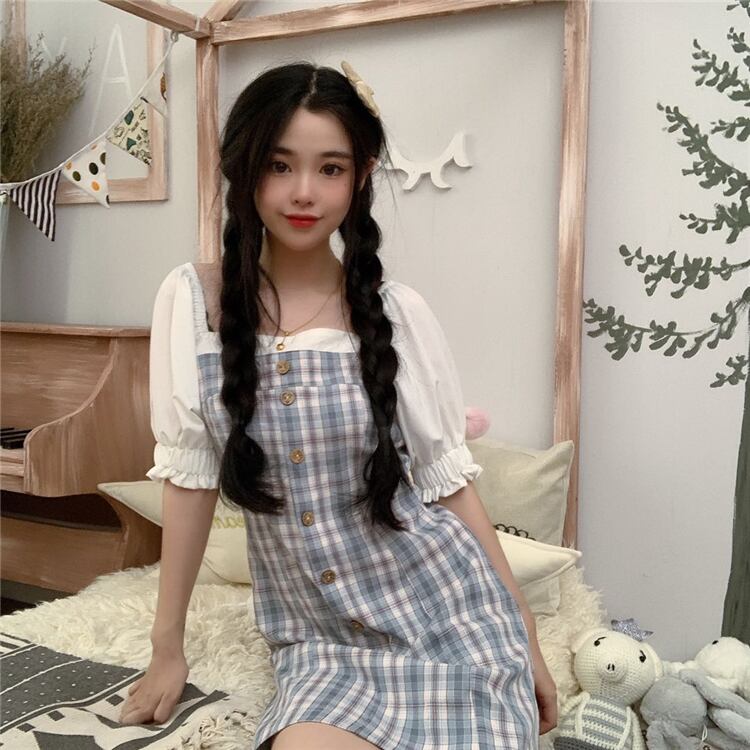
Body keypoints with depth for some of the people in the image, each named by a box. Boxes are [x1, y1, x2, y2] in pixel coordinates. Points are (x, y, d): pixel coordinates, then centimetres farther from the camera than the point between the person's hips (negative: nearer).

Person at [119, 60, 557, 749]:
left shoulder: (398, 312, -6)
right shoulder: (195, 300, -5)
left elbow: (450, 481, 0)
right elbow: (189, 474, -1)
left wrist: (528, 639, 4)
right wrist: (168, 648, 3)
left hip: (451, 622, 0)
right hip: (322, 642, 0)